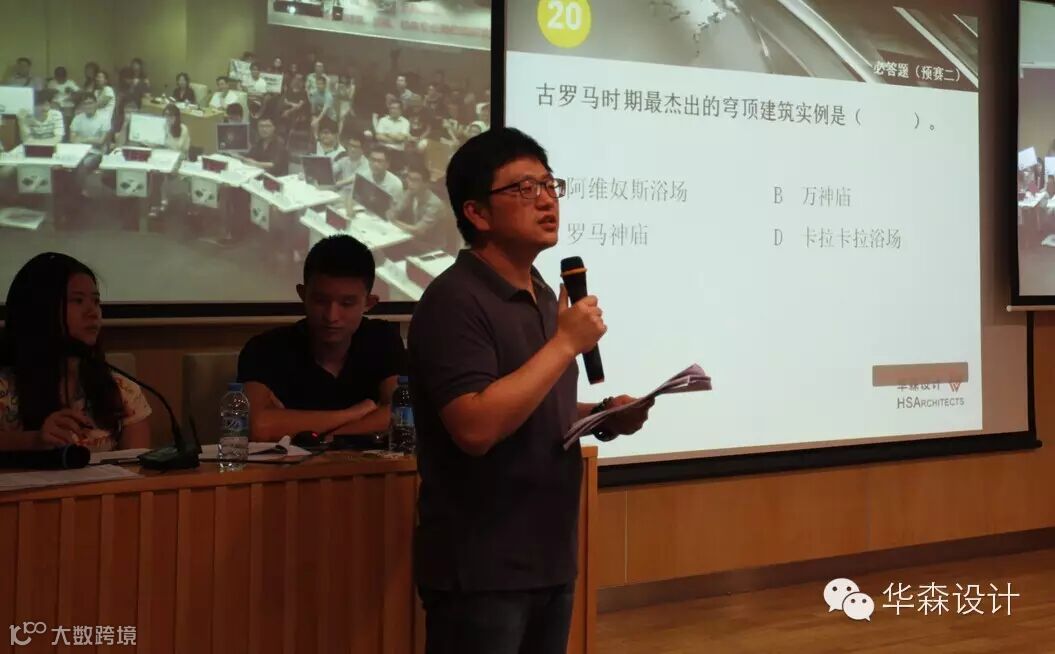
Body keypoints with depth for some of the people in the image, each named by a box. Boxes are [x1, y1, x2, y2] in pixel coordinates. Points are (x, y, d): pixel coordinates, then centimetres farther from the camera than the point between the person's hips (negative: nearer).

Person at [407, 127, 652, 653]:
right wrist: (566, 343, -21)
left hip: (549, 560, 8)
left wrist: (604, 416, 3)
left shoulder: (543, 295, 12)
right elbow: (477, 427, -27)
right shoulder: (454, 301, -16)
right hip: (482, 571, -8)